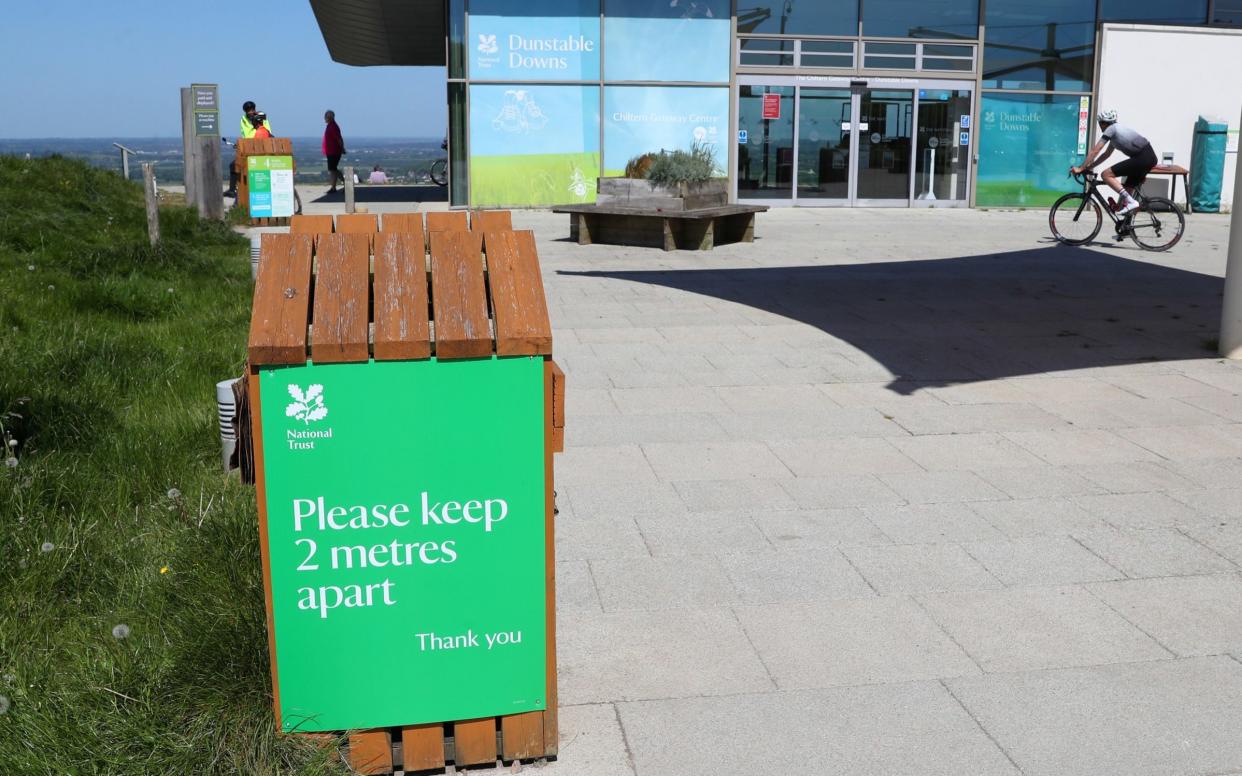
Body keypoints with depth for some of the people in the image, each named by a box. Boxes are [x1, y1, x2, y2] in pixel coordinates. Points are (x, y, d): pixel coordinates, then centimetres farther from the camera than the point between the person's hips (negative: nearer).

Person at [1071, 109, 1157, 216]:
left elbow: (1094, 151, -7)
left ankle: (1130, 201, -15)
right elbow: (1106, 154, 29)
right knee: (1127, 189, 16)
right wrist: (1088, 167, 26)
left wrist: (1081, 168, -4)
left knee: (1106, 175, -9)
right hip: (1149, 157, 9)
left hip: (1142, 158, -9)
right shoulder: (1116, 131, 24)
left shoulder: (1110, 129, -3)